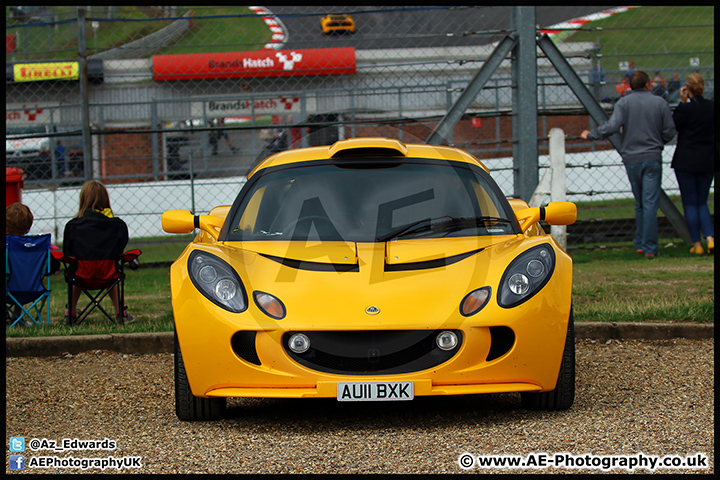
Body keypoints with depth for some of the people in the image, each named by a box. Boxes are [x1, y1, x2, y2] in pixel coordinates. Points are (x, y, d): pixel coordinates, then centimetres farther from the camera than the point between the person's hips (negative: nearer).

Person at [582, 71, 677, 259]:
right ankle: (649, 247, -8)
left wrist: (591, 135, -1)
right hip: (653, 158, -1)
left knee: (639, 203, 16)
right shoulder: (660, 103, 0)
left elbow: (612, 126, -15)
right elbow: (669, 132, 3)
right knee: (650, 203, -3)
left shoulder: (624, 102, -3)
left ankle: (640, 243, 19)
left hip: (631, 158, 1)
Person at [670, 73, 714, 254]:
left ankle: (697, 243, 2)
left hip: (686, 161, -4)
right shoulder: (711, 107, -1)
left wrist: (682, 102, -3)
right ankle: (710, 237, -6)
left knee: (690, 203, 4)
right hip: (707, 162, 4)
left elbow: (672, 127, 0)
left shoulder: (685, 108, -14)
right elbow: (714, 132, 10)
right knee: (702, 202, 13)